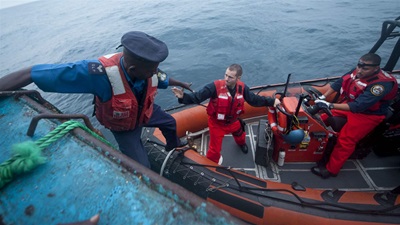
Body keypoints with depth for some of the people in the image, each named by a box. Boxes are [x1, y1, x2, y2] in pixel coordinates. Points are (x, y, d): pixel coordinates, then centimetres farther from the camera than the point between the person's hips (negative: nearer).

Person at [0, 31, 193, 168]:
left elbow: (164, 80, 0)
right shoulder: (101, 73, -46)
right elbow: (31, 73, -42)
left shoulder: (149, 70, -27)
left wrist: (181, 84, 19)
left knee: (170, 123, 23)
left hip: (145, 112, 5)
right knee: (142, 167, 0)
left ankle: (174, 145, 58)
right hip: (124, 126, -5)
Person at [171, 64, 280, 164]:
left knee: (240, 135, 35)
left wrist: (271, 101, 2)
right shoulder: (215, 86, -33)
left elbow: (254, 99, -2)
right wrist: (183, 97, -52)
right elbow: (197, 97, -35)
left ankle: (241, 143, 75)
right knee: (214, 149, 7)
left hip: (233, 121, 5)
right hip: (216, 123, -5)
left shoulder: (242, 87, -18)